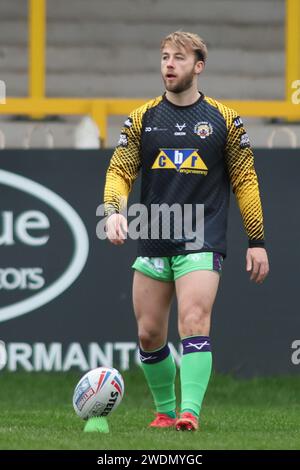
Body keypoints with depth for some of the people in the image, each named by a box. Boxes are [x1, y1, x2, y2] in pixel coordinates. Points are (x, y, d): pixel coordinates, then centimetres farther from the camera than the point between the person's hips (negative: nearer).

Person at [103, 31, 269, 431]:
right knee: (149, 335, 5)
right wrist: (113, 211, -16)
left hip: (201, 244, -3)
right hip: (152, 244, 3)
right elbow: (120, 170, 4)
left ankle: (190, 411, -25)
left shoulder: (224, 120, 3)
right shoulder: (142, 119, 8)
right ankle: (165, 411, 22)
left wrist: (257, 241, 4)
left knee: (193, 324, -20)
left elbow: (245, 181, 6)